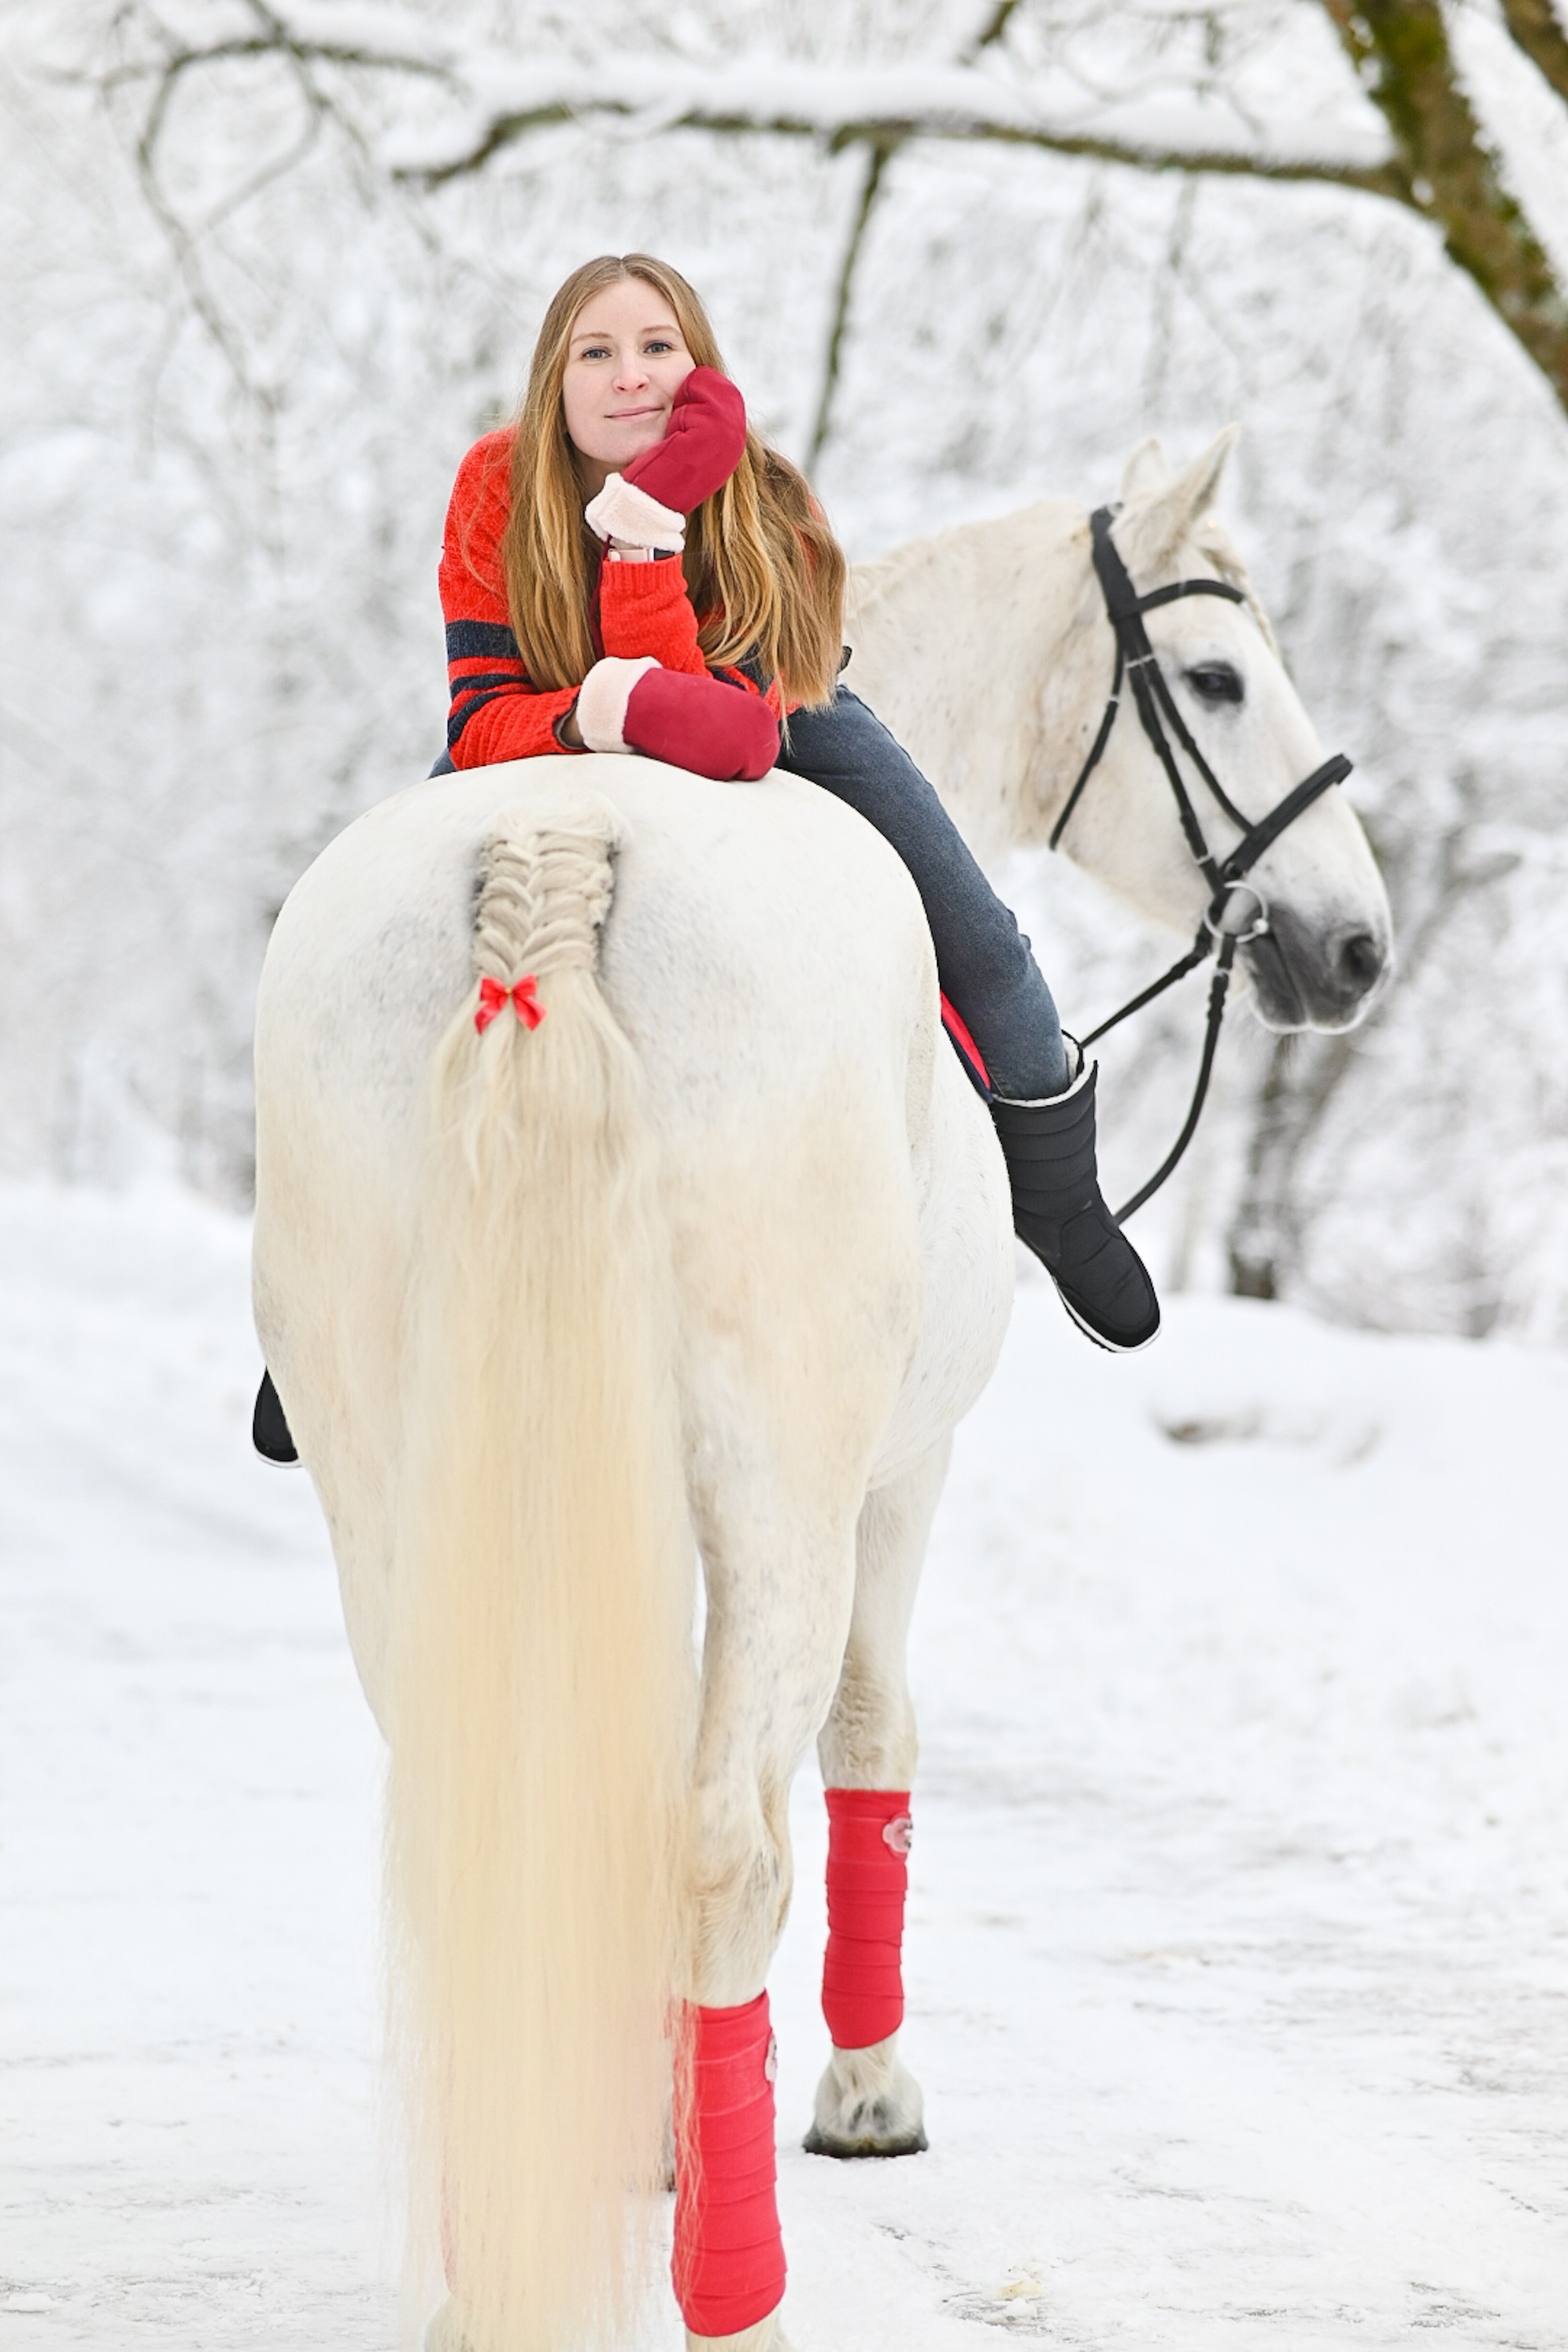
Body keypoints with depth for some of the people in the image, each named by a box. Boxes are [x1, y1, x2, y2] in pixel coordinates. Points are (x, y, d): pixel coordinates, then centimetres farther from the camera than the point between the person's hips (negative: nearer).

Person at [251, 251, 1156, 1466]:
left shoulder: (763, 522, -34)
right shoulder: (498, 489, -30)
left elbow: (725, 744, -47)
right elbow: (483, 718, -26)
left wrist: (646, 536, -54)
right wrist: (585, 713, -49)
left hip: (774, 728, -1)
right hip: (556, 736, 1)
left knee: (977, 949, -9)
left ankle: (1053, 1185, 22)